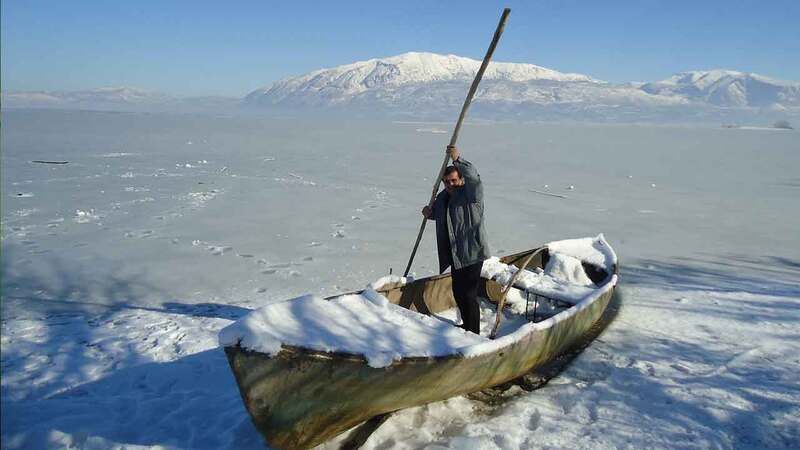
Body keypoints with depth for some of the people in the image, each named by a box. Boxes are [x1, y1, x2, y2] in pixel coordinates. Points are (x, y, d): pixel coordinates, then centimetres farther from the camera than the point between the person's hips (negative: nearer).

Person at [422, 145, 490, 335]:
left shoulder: (471, 194, -12)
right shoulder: (442, 197, 10)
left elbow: (473, 177, -32)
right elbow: (438, 214, 27)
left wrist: (458, 159, -46)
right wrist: (429, 213, 3)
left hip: (471, 254, -8)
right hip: (455, 255, 8)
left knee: (468, 294, -6)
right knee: (458, 293, 21)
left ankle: (473, 334, 7)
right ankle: (466, 326, 41)